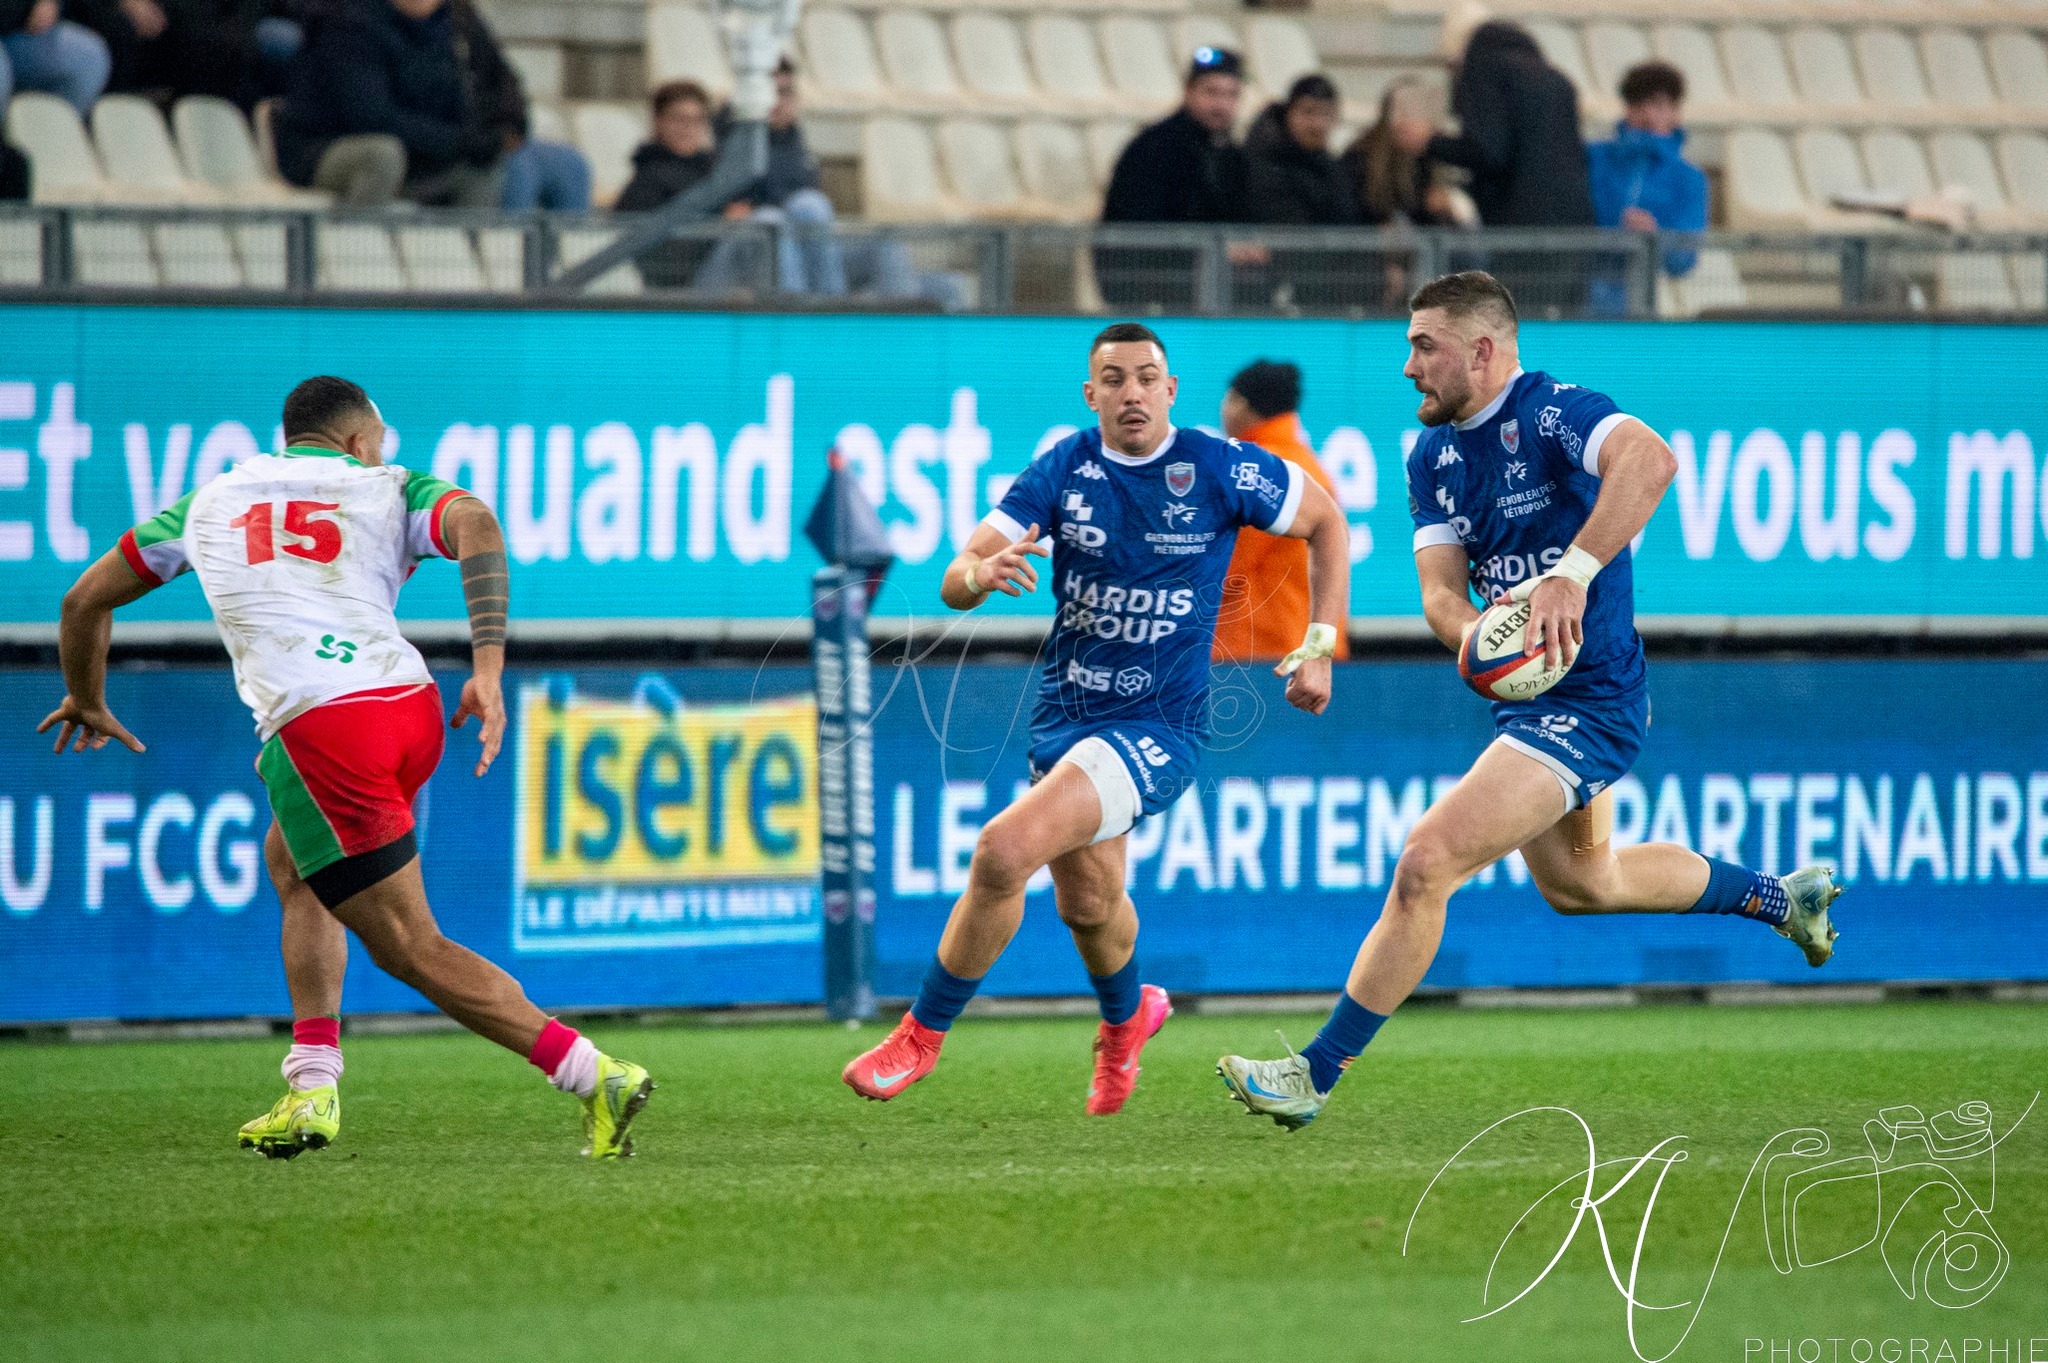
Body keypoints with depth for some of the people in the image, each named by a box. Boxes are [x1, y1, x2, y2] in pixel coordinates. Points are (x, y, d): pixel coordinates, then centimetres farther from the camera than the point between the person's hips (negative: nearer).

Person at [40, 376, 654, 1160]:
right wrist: (488, 669, -13)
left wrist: (88, 702, 53)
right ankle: (314, 1087, 18)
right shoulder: (387, 489, 19)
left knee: (411, 949, 0)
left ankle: (597, 1079, -10)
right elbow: (474, 523, -6)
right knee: (291, 863, 29)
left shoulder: (211, 501, 25)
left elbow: (86, 601, 35)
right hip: (412, 708, 3)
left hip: (319, 726, -3)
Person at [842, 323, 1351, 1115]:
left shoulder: (1220, 470, -10)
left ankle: (921, 1037, -8)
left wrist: (1318, 647, 2)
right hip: (1062, 716, 5)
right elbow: (955, 581, -8)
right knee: (1086, 903, 17)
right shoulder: (1063, 471, -3)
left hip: (1155, 727, -5)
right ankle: (1126, 1020, 51)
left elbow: (1324, 520, 7)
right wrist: (982, 574, -33)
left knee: (1004, 851, -24)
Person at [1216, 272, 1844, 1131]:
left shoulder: (1556, 413, -19)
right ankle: (1781, 897, 48)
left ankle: (1316, 1074, -12)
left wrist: (1572, 576, -48)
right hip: (1524, 698, 10)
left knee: (1426, 865, -18)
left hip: (1587, 701, -10)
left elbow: (1650, 460, -40)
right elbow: (1440, 588, 0)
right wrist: (1472, 631, -24)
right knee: (1580, 882, 29)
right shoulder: (1432, 457, 7)